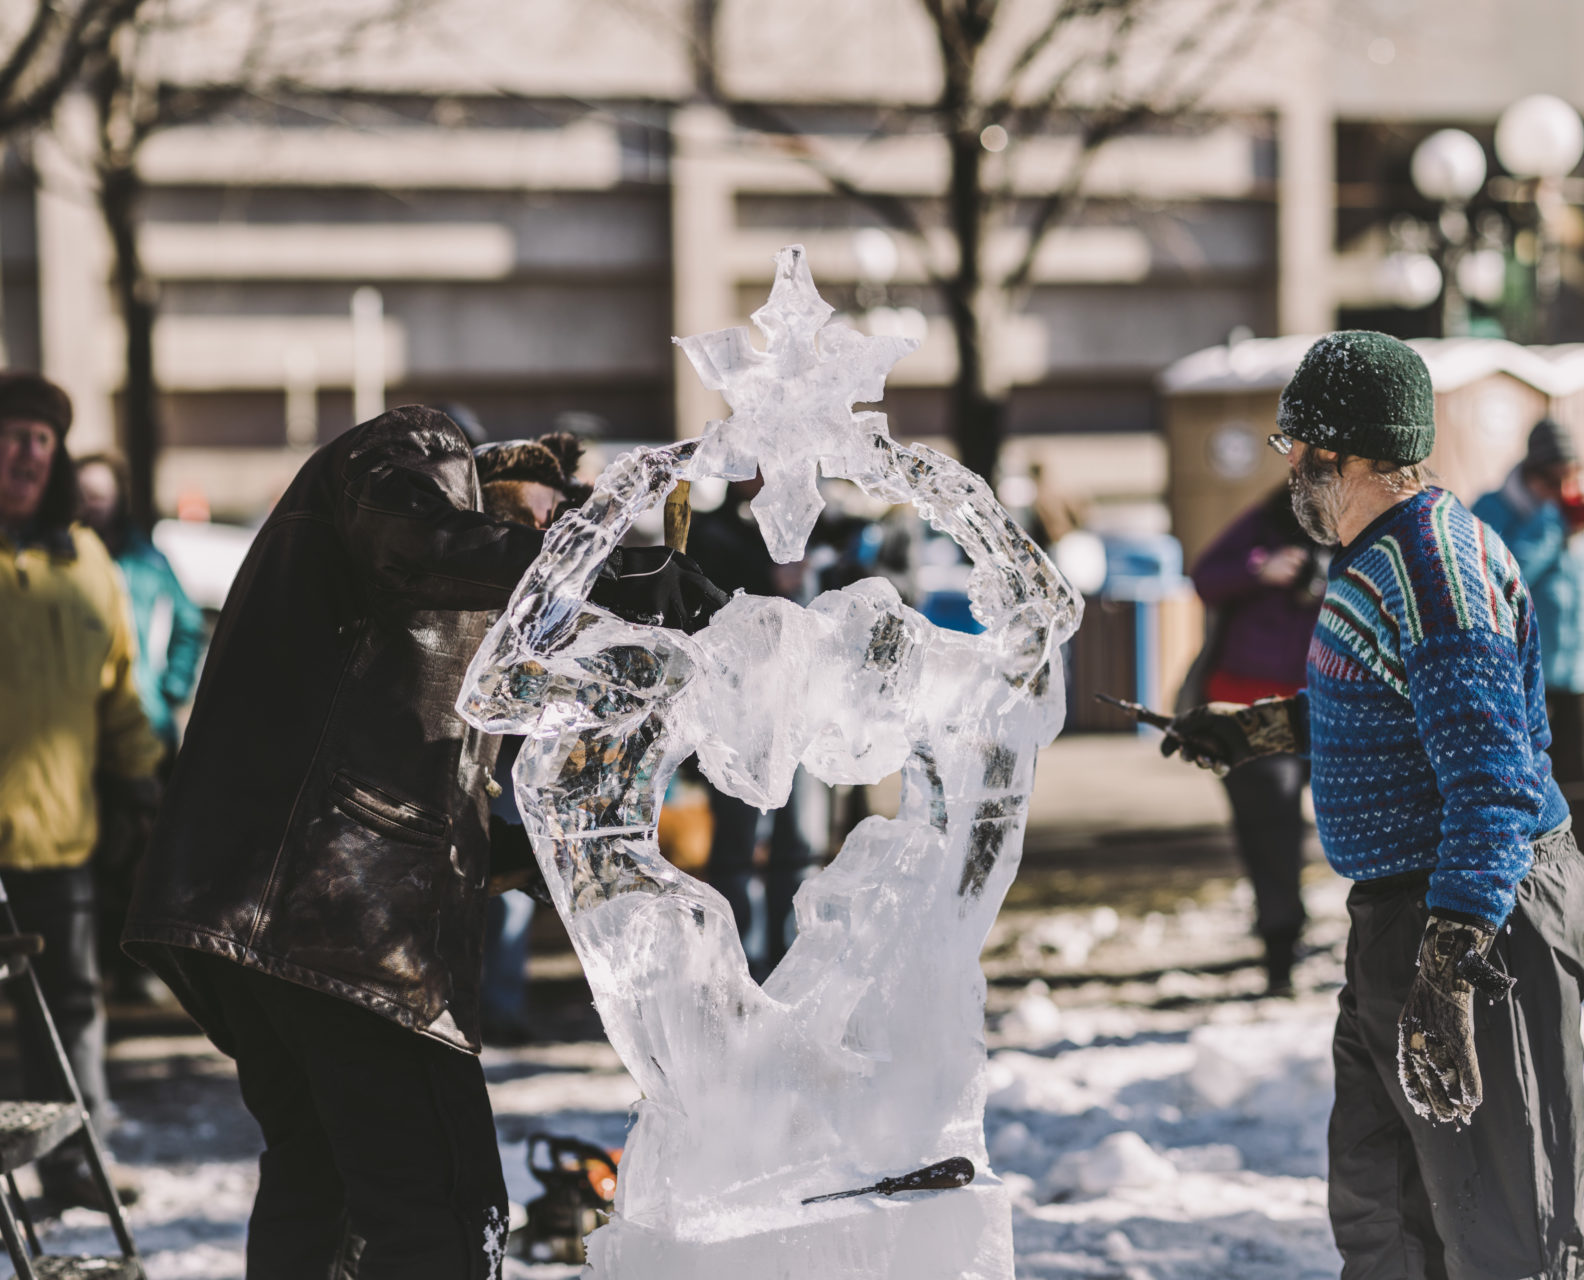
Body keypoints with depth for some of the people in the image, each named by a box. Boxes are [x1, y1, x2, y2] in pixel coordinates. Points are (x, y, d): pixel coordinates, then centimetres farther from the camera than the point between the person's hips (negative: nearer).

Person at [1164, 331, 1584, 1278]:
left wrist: (1448, 968, -34)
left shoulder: (1437, 567, -21)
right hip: (1401, 914, 11)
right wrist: (1260, 727, 36)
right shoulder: (1385, 558, 12)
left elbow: (1491, 779, -29)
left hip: (1480, 920, -11)